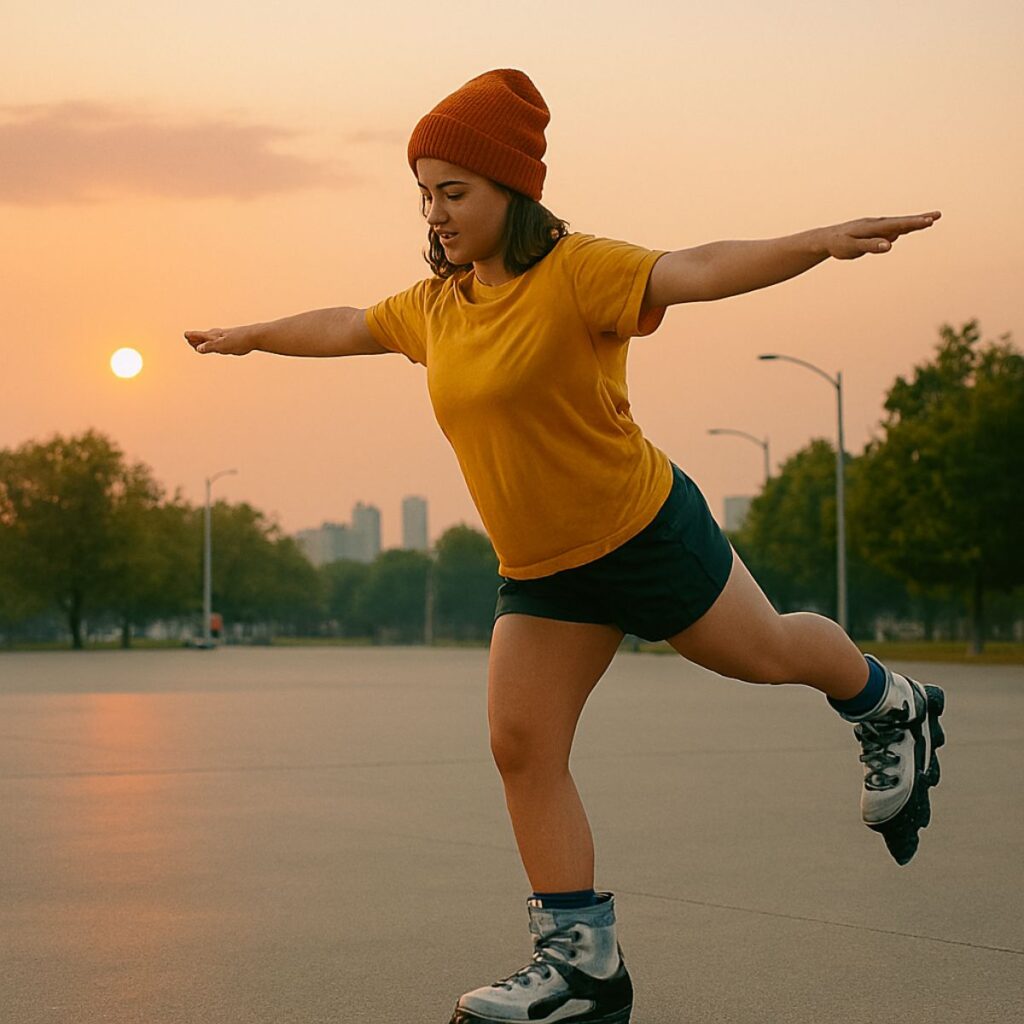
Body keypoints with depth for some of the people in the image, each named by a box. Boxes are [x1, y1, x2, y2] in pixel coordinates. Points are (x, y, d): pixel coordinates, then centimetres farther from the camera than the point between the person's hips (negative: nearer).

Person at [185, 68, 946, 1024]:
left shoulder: (577, 270, -18)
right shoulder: (436, 305, 4)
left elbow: (695, 271, -33)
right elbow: (345, 327, 22)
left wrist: (819, 241, -48)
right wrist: (250, 336, 36)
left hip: (644, 529, -6)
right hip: (540, 569, 6)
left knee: (761, 652, 12)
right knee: (521, 744, -2)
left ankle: (888, 709, 46)